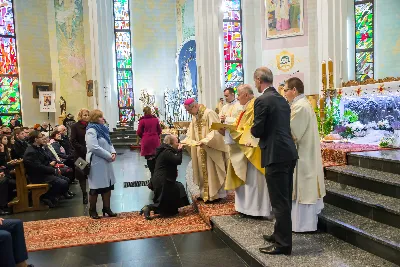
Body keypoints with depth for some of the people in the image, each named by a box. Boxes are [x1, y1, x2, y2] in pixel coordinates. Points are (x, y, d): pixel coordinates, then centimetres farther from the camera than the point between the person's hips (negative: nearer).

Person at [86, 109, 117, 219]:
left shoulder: (103, 128, 12)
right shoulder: (91, 131, -15)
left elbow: (109, 143, 15)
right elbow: (94, 148, -25)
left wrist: (113, 152, -5)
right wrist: (109, 156, -20)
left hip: (106, 162, 8)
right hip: (96, 163, -8)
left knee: (107, 185, 13)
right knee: (96, 187, 3)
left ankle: (106, 208, 25)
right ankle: (92, 210, 19)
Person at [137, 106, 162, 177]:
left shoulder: (142, 120, -7)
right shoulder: (155, 119, 2)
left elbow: (139, 132, -4)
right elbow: (159, 130, 8)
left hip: (146, 140, -3)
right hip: (155, 140, 3)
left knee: (148, 157, 3)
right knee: (155, 156, 11)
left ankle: (152, 172, 2)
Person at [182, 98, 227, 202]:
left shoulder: (209, 113, -15)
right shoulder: (194, 117, 10)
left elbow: (216, 131, -21)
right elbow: (191, 134, 13)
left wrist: (204, 141, -30)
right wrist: (184, 143, -2)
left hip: (211, 149, -8)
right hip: (200, 150, 8)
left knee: (212, 172, -1)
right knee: (203, 171, 12)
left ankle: (215, 194, 9)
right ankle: (205, 193, 21)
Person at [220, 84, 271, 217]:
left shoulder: (254, 107, -17)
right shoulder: (247, 108, 15)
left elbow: (249, 130, -22)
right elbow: (243, 128, 16)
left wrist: (228, 132, -19)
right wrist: (227, 131, 2)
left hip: (251, 149, -10)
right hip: (244, 149, 10)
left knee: (252, 179, -2)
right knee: (245, 179, 14)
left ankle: (255, 208, 9)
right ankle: (248, 206, 23)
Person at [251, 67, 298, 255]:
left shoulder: (262, 100, -12)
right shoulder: (282, 99, 14)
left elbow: (257, 131, -13)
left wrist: (253, 129, 8)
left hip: (276, 155, -9)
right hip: (288, 153, 9)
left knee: (279, 201, -1)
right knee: (285, 199, 18)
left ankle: (283, 244, 9)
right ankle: (280, 234, 32)